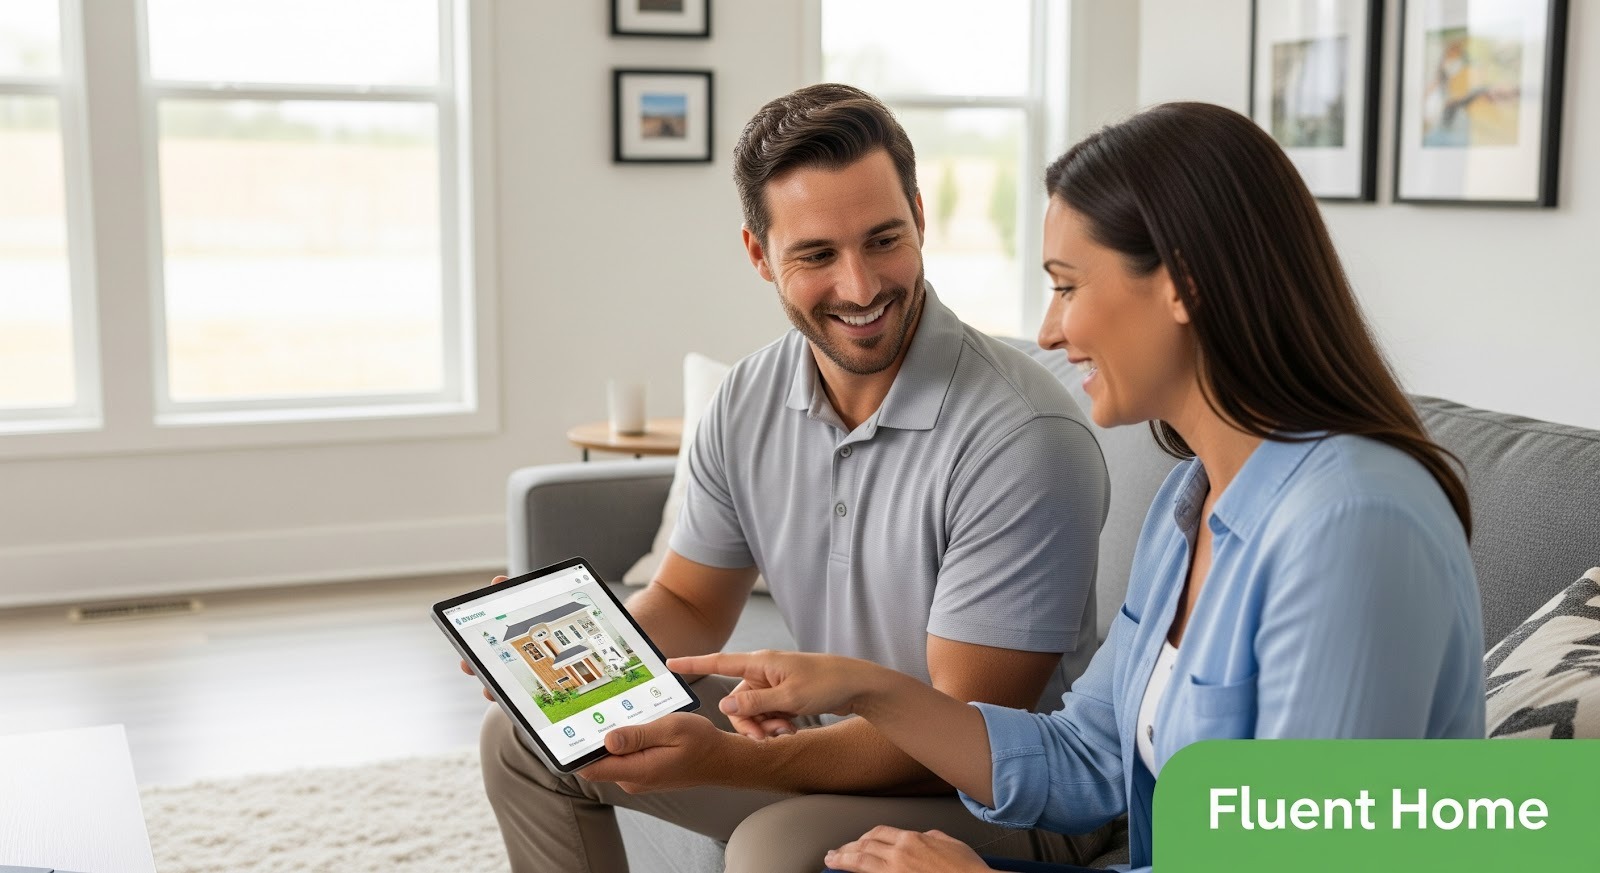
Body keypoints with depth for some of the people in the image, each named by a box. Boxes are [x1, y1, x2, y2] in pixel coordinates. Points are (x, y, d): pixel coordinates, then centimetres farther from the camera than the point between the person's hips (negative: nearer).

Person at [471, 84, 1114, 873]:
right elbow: (687, 608, 9)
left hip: (1004, 798, -6)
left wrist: (725, 760, -36)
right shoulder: (749, 402, -3)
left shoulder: (1024, 439, -27)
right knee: (525, 735, 8)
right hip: (831, 738, 7)